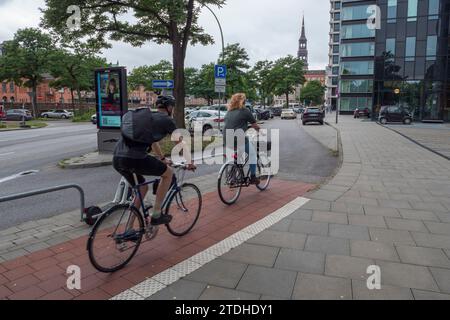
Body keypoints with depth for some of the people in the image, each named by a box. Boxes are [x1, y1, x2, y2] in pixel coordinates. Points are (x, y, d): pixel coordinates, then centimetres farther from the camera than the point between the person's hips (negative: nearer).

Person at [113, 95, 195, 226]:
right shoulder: (167, 120, 8)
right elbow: (181, 144, 15)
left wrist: (162, 159, 55)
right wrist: (190, 163, 30)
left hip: (117, 159, 8)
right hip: (134, 159, -8)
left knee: (143, 187, 27)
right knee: (168, 173, 16)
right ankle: (156, 215, 16)